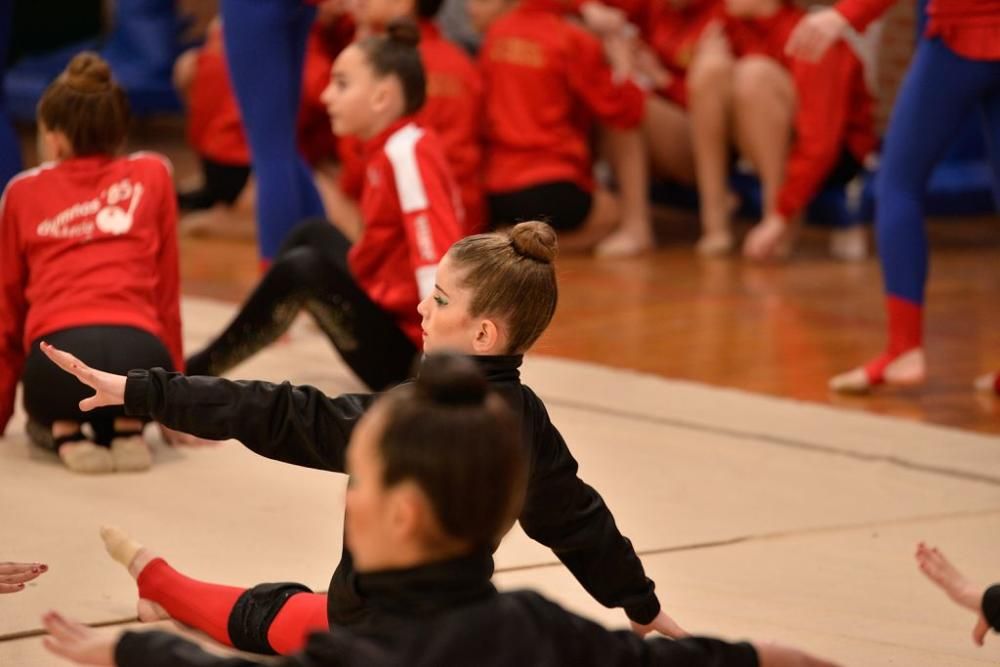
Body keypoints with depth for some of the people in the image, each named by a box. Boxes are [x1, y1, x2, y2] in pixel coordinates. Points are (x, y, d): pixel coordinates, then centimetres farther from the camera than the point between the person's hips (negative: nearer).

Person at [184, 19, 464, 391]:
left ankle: (195, 374, -5)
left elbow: (439, 266, -28)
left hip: (406, 352, -10)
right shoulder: (388, 149, 6)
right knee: (313, 235, 19)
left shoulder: (408, 153, -20)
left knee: (301, 268, -22)